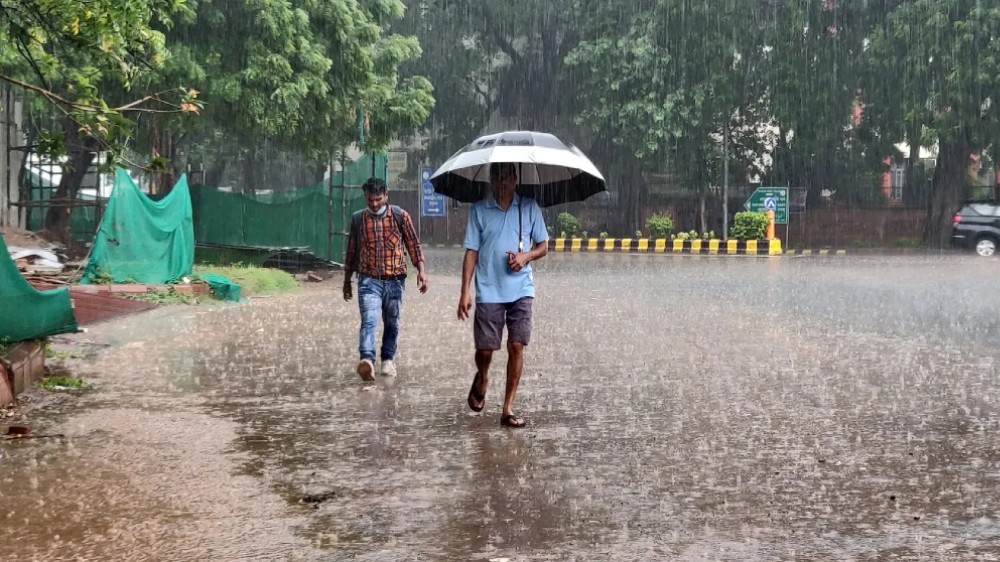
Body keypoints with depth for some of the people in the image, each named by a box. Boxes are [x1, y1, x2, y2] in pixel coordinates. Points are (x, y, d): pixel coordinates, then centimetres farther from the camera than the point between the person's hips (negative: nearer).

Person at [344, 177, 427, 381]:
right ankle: (367, 360, -34)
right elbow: (351, 251, 13)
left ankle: (388, 359, 28)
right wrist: (347, 280, 17)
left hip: (394, 280, 1)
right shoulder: (357, 219, 5)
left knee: (392, 323, 11)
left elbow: (413, 244, 2)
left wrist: (421, 270, -9)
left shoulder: (400, 216, 0)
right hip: (368, 280, -1)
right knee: (369, 321, -18)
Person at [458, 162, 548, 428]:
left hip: (521, 289, 1)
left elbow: (543, 246, 12)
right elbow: (471, 252, 2)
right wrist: (465, 291, -5)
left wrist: (526, 256, -11)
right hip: (488, 291, -1)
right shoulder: (478, 210, 3)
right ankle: (481, 379, 36)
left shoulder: (530, 207, 6)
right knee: (485, 349, 0)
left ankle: (508, 409, 5)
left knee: (516, 346, -5)